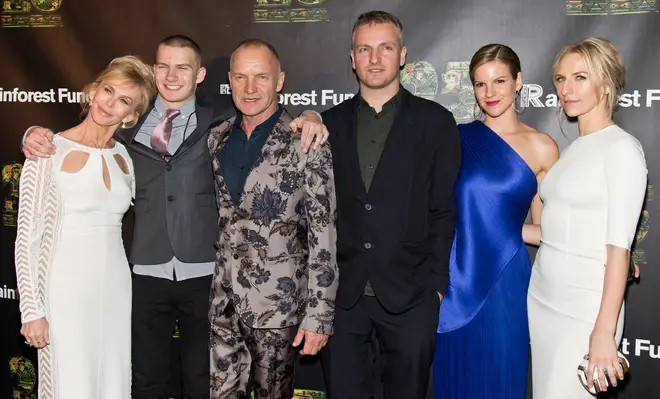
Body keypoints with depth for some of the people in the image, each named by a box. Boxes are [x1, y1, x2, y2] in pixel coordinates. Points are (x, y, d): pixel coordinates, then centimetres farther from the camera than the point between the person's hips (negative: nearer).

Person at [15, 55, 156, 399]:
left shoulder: (122, 155, 6)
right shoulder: (49, 151, -9)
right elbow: (28, 236, -9)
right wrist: (32, 310, -11)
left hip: (115, 288, 5)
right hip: (66, 290, -5)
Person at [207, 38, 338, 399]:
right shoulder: (217, 139, 6)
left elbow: (324, 234, -13)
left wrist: (319, 314, -15)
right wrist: (207, 284, 11)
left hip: (278, 302, -4)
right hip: (222, 301, 4)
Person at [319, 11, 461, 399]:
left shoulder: (435, 121, 1)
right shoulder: (331, 123, 8)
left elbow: (445, 211, -1)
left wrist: (436, 284, -5)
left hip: (410, 295, -2)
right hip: (341, 294, 2)